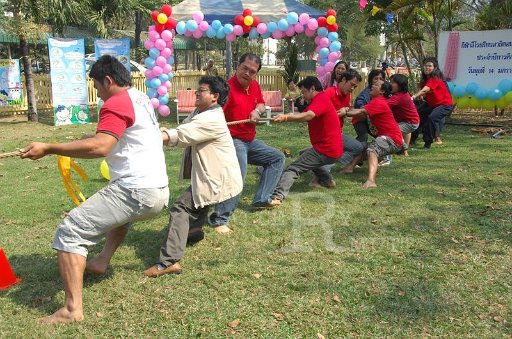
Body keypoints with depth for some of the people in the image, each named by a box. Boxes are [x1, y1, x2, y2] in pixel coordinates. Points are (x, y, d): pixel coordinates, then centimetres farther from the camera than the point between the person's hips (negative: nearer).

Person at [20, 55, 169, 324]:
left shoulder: (116, 103, -10)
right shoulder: (142, 99, 19)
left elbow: (100, 147, -27)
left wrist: (48, 148, -22)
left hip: (137, 192, -10)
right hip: (158, 192, 10)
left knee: (69, 233, -7)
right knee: (122, 211, 42)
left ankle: (73, 309, -10)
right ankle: (102, 260, 36)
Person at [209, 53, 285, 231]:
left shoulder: (254, 85, 5)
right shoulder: (228, 88, -21)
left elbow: (261, 103, 23)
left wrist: (257, 111, -1)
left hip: (250, 141, 10)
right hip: (233, 140, -9)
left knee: (278, 158, 18)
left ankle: (261, 199, 14)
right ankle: (219, 220, -27)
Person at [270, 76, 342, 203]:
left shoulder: (321, 99, -14)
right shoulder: (320, 100, 21)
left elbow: (309, 115, -34)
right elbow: (305, 114, 10)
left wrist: (286, 117, -44)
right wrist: (286, 116, -6)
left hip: (326, 151, -10)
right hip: (333, 149, 10)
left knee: (293, 169, -17)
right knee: (304, 154, 34)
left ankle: (277, 196, -33)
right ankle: (327, 180, 30)